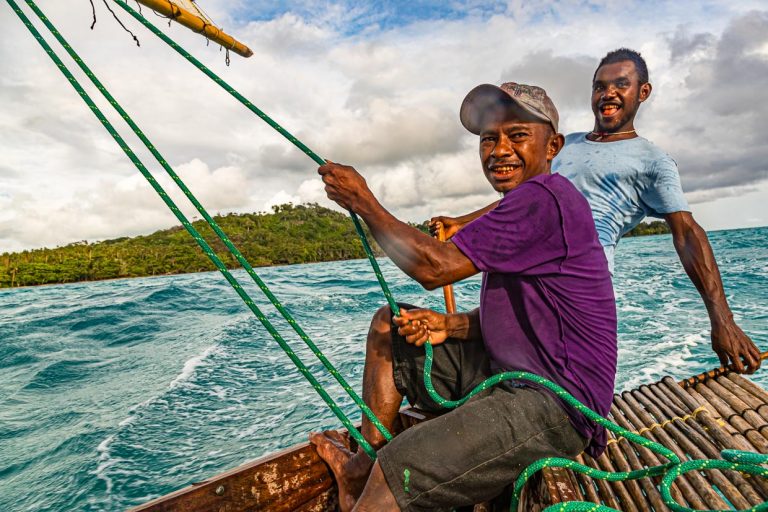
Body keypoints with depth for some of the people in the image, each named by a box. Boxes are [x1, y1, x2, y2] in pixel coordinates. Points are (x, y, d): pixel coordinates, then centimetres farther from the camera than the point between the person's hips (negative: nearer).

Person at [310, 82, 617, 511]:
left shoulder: (545, 197, -19)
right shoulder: (526, 207, 14)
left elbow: (435, 268, -23)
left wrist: (363, 201, -12)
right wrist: (448, 326, -3)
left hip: (553, 402, -10)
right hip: (507, 374, 11)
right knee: (389, 325, 11)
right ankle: (363, 464, 13)